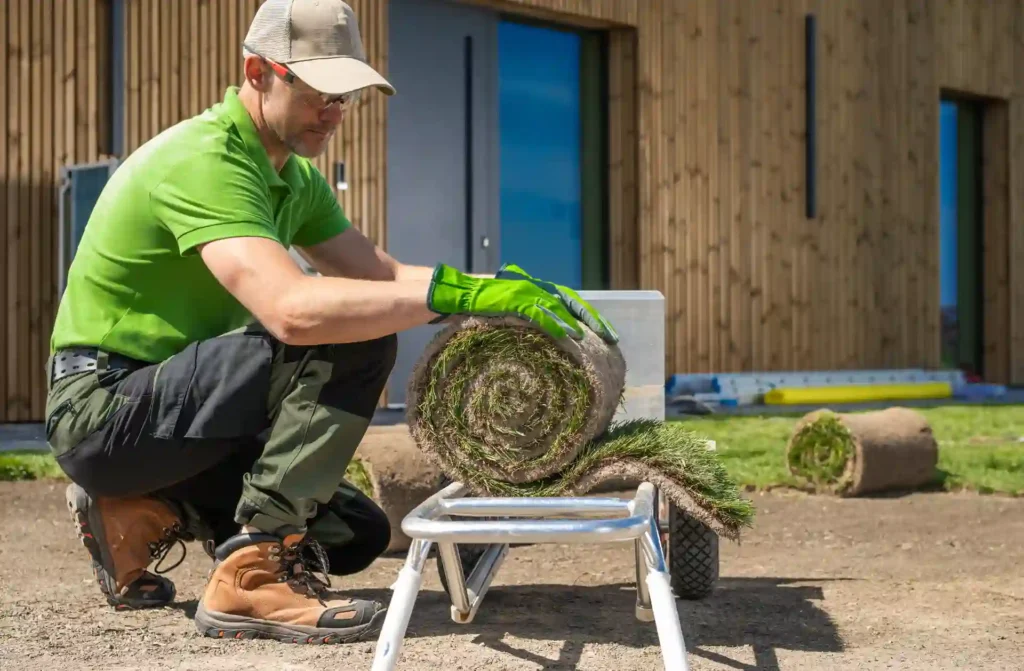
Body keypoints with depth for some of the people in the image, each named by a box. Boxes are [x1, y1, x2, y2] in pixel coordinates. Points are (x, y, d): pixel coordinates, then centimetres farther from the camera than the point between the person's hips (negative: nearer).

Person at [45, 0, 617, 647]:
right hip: (107, 405, -10)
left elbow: (378, 273, 1)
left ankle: (146, 512, 12)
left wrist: (505, 287, -14)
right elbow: (292, 308, -38)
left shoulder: (294, 177, 8)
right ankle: (253, 573, -22)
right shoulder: (204, 160, -24)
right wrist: (461, 292, -40)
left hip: (182, 408, 10)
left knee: (356, 535, 10)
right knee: (351, 341, -26)